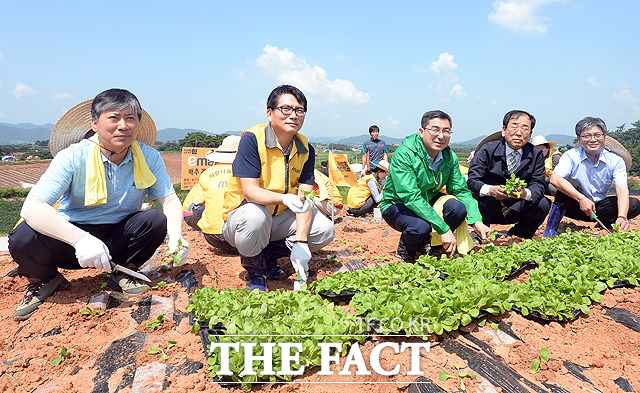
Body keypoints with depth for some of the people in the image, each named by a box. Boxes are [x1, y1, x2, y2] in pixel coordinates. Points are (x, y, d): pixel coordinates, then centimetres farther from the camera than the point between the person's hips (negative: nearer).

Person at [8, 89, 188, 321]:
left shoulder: (149, 158, -9)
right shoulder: (72, 157, -18)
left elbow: (170, 199, -6)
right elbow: (32, 207, -26)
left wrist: (176, 236, -27)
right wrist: (80, 239, -43)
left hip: (117, 239, 2)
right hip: (71, 240, -1)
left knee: (157, 220, -24)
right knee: (24, 238, -29)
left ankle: (123, 273, 4)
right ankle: (44, 280, 8)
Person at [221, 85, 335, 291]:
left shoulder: (306, 149, -4)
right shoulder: (252, 139, -20)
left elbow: (305, 198, -11)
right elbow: (249, 192, -26)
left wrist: (300, 242, -23)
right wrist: (285, 198, -45)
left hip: (278, 218, 5)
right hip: (243, 214, -5)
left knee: (325, 229, -11)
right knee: (255, 214, -39)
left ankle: (270, 253, 8)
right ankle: (253, 269, -7)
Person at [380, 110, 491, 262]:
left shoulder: (450, 157, -6)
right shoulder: (403, 155, -26)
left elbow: (461, 191, -3)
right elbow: (411, 197, -34)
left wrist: (476, 221, -22)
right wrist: (444, 228, -38)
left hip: (429, 201, 6)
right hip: (397, 204, -5)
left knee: (458, 208, -24)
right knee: (421, 227, -36)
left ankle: (432, 245, 3)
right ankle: (406, 250, 1)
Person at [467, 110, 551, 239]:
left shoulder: (536, 154, 0)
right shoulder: (487, 150, -10)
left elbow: (538, 185, -8)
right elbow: (472, 181, -17)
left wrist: (525, 193, -34)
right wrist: (490, 190, -40)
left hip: (514, 212, 3)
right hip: (487, 209, -3)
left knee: (543, 204, -20)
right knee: (488, 199, -34)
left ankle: (514, 238, 2)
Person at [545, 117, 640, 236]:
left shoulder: (616, 160, -7)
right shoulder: (571, 156, -14)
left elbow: (622, 191, -19)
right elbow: (555, 179, -32)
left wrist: (622, 217, -37)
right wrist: (582, 199, -42)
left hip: (598, 207, 3)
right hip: (575, 206, -3)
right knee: (571, 183, -32)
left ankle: (606, 222, 8)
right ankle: (551, 228, -23)